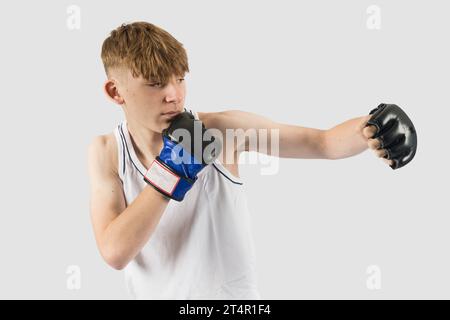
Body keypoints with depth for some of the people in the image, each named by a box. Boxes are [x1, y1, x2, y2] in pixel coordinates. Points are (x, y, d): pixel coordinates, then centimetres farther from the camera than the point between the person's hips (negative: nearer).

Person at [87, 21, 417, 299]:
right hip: (156, 292, 1)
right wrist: (170, 170, -26)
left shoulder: (222, 129, -15)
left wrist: (368, 129, -36)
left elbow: (324, 142, -15)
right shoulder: (106, 153, -11)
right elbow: (115, 252, -22)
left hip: (235, 294, 0)